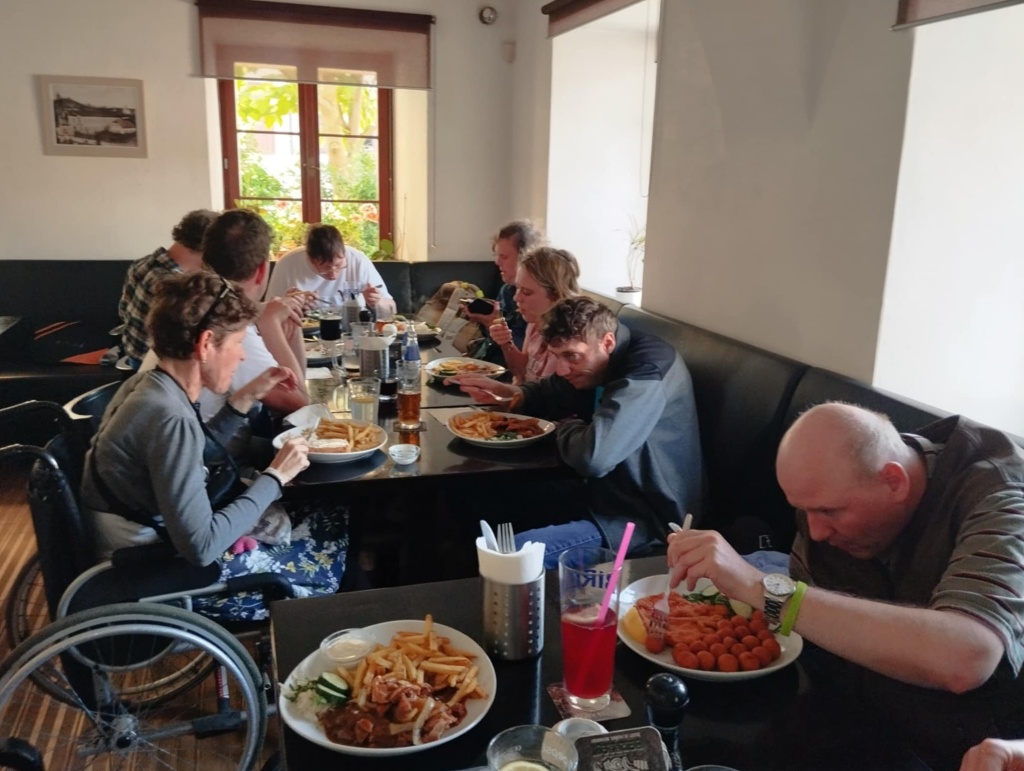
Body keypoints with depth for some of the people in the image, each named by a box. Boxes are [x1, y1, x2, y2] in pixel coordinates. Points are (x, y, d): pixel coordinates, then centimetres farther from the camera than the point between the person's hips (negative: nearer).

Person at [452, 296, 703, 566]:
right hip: (608, 493, 10)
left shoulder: (647, 373, -28)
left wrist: (567, 428, -14)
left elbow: (592, 457, -39)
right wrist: (511, 394, -4)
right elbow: (550, 394, 20)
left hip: (644, 519, -10)